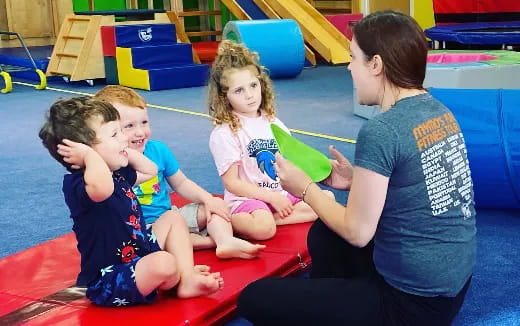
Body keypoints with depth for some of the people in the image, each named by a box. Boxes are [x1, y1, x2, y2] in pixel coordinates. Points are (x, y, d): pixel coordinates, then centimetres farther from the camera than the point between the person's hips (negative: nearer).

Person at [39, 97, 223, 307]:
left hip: (139, 257, 11)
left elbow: (150, 170, 24)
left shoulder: (116, 174, 5)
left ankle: (188, 278, 0)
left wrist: (125, 151, 10)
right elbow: (102, 188, -52)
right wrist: (89, 154, -35)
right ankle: (183, 280, 5)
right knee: (164, 263, -33)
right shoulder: (76, 185, -26)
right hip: (108, 283, -11)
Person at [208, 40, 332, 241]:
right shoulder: (224, 133, -9)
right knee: (263, 228, -36)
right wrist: (272, 197, -16)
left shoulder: (273, 123, 9)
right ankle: (228, 224, -8)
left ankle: (273, 219, -15)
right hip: (245, 198, -7)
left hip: (282, 193, 7)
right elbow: (231, 183, -11)